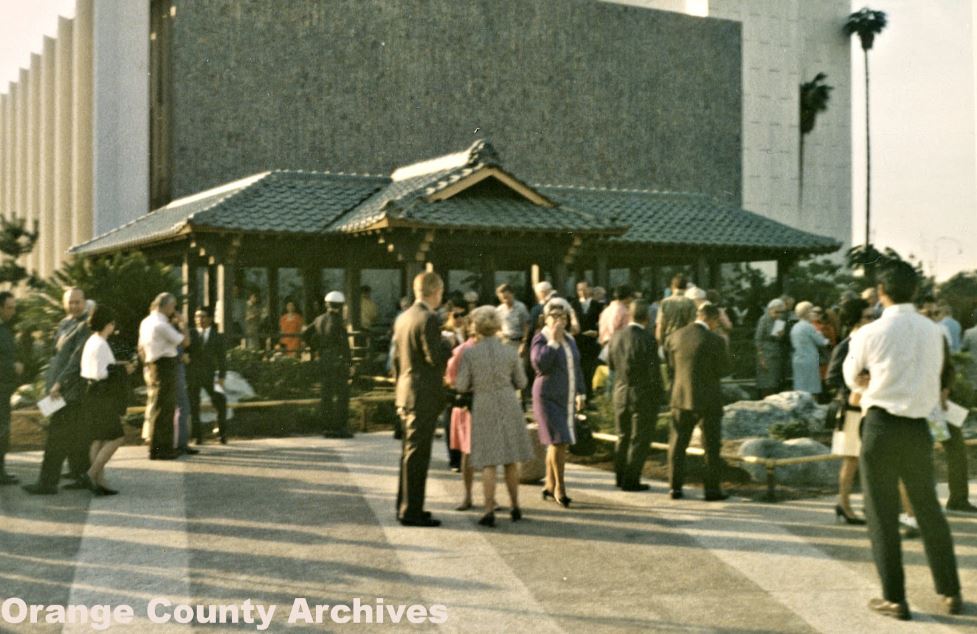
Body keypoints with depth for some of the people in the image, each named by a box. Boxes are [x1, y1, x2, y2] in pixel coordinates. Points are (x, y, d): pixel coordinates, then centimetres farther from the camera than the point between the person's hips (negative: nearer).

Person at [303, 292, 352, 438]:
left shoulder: (320, 319, 8)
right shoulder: (337, 321, -13)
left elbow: (306, 335, 14)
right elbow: (344, 343, -17)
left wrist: (316, 349, 19)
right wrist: (350, 361, -11)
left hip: (323, 360, 7)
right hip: (338, 360, -7)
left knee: (326, 395, 9)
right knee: (341, 395, -1)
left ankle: (327, 427, 12)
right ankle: (340, 428, -2)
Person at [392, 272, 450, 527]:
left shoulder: (403, 318, 12)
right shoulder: (429, 319, -16)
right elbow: (435, 357, -22)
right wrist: (449, 345, -3)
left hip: (406, 394, 9)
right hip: (424, 397, -9)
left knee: (410, 452, 17)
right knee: (417, 454, -3)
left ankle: (405, 506, 25)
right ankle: (411, 511, 2)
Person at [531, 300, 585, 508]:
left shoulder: (569, 340, 14)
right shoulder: (541, 339, -7)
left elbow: (576, 368, 22)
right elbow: (540, 364, -22)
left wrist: (580, 392, 19)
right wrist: (553, 341, -20)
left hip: (566, 398, 7)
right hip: (548, 397, -7)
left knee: (557, 442, 10)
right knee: (558, 440, -13)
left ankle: (550, 485, 22)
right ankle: (560, 487, -4)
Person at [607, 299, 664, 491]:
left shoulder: (616, 336, -2)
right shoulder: (648, 340, -19)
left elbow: (611, 364, 9)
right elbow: (654, 372, -16)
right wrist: (660, 392, -3)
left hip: (621, 393, 5)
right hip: (644, 396, -5)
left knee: (623, 437, 19)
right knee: (639, 439, 6)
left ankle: (620, 476, 28)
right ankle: (631, 480, 8)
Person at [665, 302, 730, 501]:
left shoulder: (675, 336, -1)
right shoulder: (715, 340, -15)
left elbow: (670, 365, 7)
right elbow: (724, 370, -7)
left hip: (681, 397, 4)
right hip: (708, 400, -4)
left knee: (678, 444, 12)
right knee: (711, 446, 8)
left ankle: (675, 487, 13)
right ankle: (712, 489, 10)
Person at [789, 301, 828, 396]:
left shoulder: (795, 327, 11)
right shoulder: (808, 327, -13)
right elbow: (821, 342, -8)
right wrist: (826, 341, 15)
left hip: (797, 360, 8)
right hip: (809, 361, -8)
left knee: (800, 390, 9)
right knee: (811, 392, -6)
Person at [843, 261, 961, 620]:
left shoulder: (870, 334, -8)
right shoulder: (933, 332, 2)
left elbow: (852, 378, 6)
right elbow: (938, 381, 14)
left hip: (881, 426, -4)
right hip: (918, 427, 4)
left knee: (882, 514, 5)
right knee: (929, 510, 17)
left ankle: (894, 599, 9)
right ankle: (951, 593, 25)